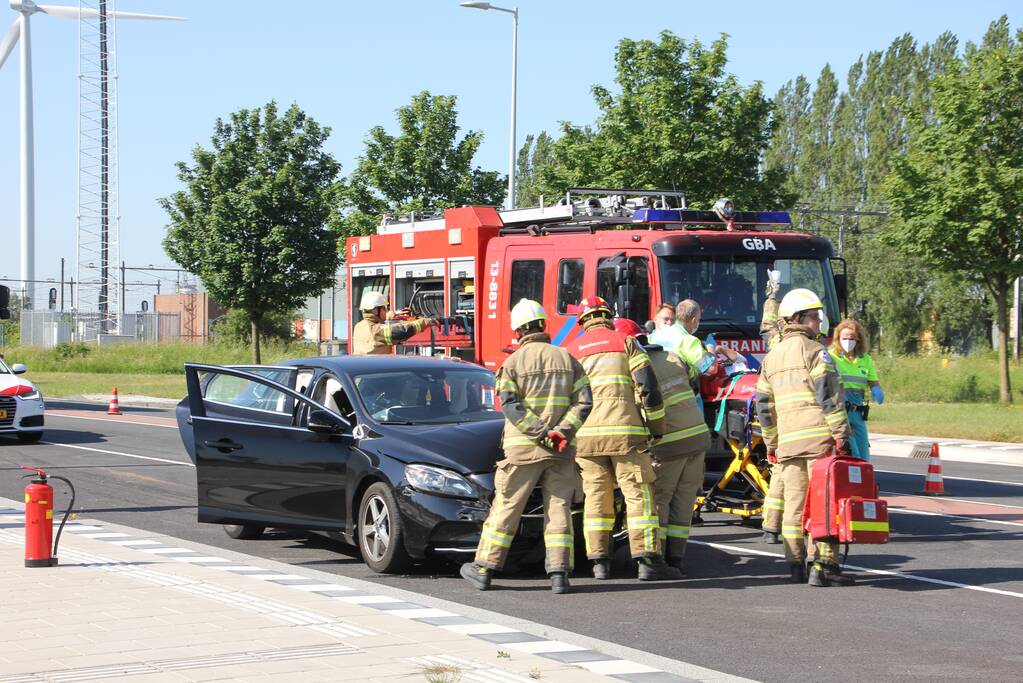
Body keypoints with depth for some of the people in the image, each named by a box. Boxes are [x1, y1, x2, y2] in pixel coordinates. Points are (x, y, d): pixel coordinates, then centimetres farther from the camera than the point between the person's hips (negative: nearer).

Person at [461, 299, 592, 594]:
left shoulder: (513, 363, -2)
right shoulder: (567, 359, 7)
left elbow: (511, 407, -12)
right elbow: (584, 402, -2)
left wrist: (543, 434, -16)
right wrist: (563, 432, -12)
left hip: (523, 448, -2)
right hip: (562, 450, 2)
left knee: (505, 509, 4)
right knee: (558, 510, 4)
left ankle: (484, 569, 10)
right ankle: (559, 574, -2)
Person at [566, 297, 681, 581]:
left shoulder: (572, 351, 14)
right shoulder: (625, 343, 5)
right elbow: (648, 386, -2)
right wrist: (657, 427, 6)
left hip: (586, 435, 3)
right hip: (624, 432, -3)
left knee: (596, 498, 10)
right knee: (639, 495, -2)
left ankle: (599, 561, 6)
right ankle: (648, 560, -9)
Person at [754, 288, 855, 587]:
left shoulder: (771, 357, 19)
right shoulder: (814, 351, -4)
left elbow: (764, 405, 19)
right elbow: (829, 396, -13)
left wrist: (771, 445, 23)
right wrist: (841, 435, -13)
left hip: (787, 441, 7)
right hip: (819, 438, -7)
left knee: (794, 502, 10)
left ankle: (795, 563, 11)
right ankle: (824, 565, -9)